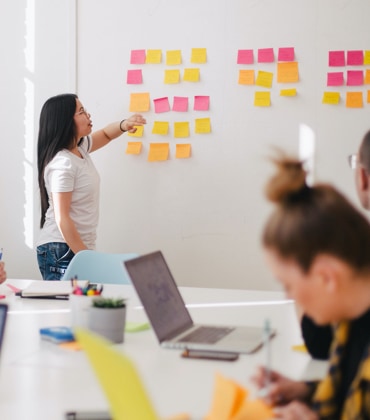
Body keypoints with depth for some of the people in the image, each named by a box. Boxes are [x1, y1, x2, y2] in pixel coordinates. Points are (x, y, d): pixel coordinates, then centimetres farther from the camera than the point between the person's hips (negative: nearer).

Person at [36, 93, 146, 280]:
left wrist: (124, 125, 4)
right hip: (61, 252, -9)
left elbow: (105, 134, 27)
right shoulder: (62, 164, -19)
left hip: (78, 247, 9)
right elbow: (61, 218, -21)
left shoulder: (80, 148, 7)